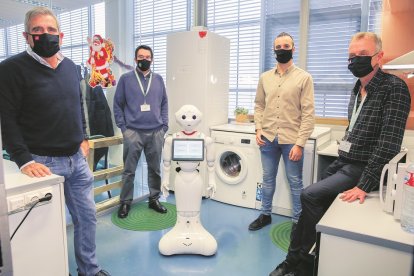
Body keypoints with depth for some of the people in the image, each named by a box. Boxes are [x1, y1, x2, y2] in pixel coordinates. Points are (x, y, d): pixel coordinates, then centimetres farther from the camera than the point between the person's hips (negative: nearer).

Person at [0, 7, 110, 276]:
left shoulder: (71, 66, 10)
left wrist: (83, 138, 12)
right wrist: (24, 160, -18)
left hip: (77, 159, 6)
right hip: (43, 162, -6)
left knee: (87, 215, 14)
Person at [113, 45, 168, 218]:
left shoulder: (158, 79, 11)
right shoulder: (126, 79, 3)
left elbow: (164, 103, 13)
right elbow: (117, 104, 3)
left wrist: (164, 125, 4)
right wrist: (123, 127, -4)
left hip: (156, 132, 3)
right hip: (133, 132, -2)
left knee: (155, 169, 10)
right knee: (129, 170, 3)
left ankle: (154, 199, 24)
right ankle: (125, 202, 17)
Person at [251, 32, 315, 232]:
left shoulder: (304, 77, -3)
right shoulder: (265, 77, 8)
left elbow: (308, 113, -8)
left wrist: (300, 143, -14)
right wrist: (258, 129, -2)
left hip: (291, 140, -3)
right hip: (268, 138, 4)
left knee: (295, 182, 8)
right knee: (267, 179, 15)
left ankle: (298, 220, 25)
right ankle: (265, 215, 31)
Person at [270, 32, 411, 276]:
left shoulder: (394, 88, -14)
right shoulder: (357, 89, 11)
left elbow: (389, 143, -21)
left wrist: (364, 185, -24)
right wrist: (340, 161, 11)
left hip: (363, 168, -7)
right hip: (342, 163, 8)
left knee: (310, 196, -17)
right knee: (313, 205, 1)